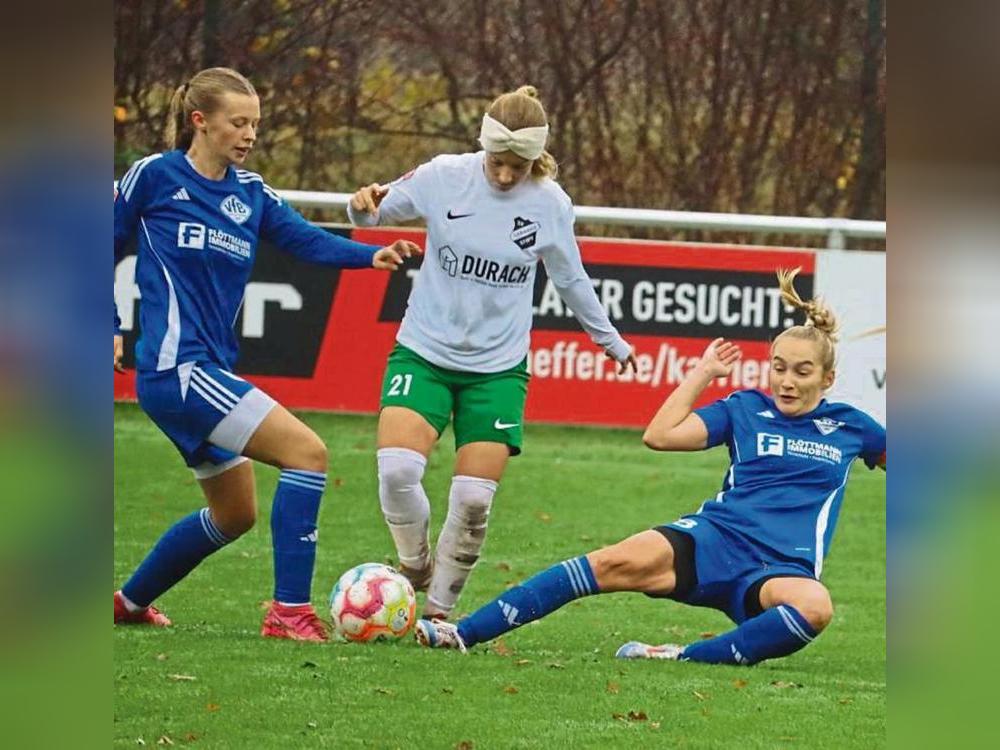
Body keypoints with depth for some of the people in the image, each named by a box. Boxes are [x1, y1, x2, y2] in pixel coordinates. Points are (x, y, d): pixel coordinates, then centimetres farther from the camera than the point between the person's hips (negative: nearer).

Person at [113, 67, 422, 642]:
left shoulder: (250, 193, 12)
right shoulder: (155, 175, -4)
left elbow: (305, 238, 0)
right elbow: (107, 247, 6)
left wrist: (371, 255, -17)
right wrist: (109, 329, 3)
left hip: (213, 373, 9)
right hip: (176, 368, -9)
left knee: (235, 514, 19)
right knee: (307, 451, -17)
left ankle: (130, 601, 35)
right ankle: (290, 610, -17)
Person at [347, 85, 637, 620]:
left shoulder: (550, 204, -5)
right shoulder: (444, 177, -9)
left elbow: (571, 280, 11)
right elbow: (376, 214, 4)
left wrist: (611, 340, 22)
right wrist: (364, 206, -20)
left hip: (498, 367, 1)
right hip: (425, 353, -1)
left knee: (474, 498, -9)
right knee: (397, 469, -21)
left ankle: (439, 610, 10)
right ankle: (415, 564, 8)